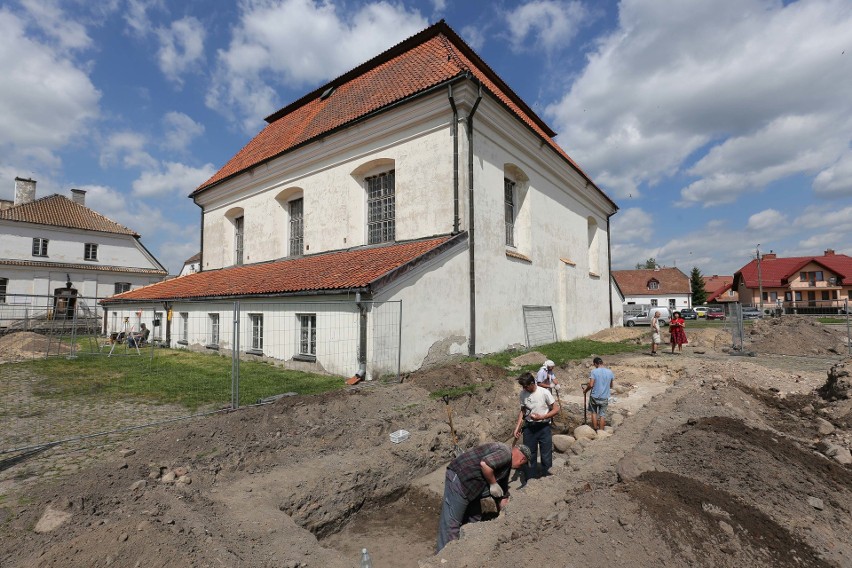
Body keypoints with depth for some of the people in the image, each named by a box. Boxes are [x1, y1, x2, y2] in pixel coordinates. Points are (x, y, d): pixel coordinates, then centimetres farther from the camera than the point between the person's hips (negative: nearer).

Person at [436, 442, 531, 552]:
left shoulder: (506, 465, 19)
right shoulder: (505, 452, -12)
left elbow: (503, 494, 27)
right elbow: (484, 464, -29)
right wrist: (493, 484, -13)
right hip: (458, 478, -11)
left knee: (474, 519, 20)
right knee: (451, 523, -3)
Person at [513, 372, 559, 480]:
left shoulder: (544, 392, -16)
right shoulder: (523, 393, -4)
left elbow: (556, 409, -10)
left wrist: (541, 417, -21)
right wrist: (517, 428, -1)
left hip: (544, 427, -3)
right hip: (529, 427, 3)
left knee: (546, 456, 7)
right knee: (529, 455, 11)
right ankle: (529, 480, 26)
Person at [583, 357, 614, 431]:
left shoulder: (594, 371, -14)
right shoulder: (610, 372, -3)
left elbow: (591, 385, -18)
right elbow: (611, 386, 9)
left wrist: (585, 389, 0)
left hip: (594, 397, -2)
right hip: (604, 398, 2)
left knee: (594, 413, 17)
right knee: (602, 414, 13)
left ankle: (595, 430, 23)